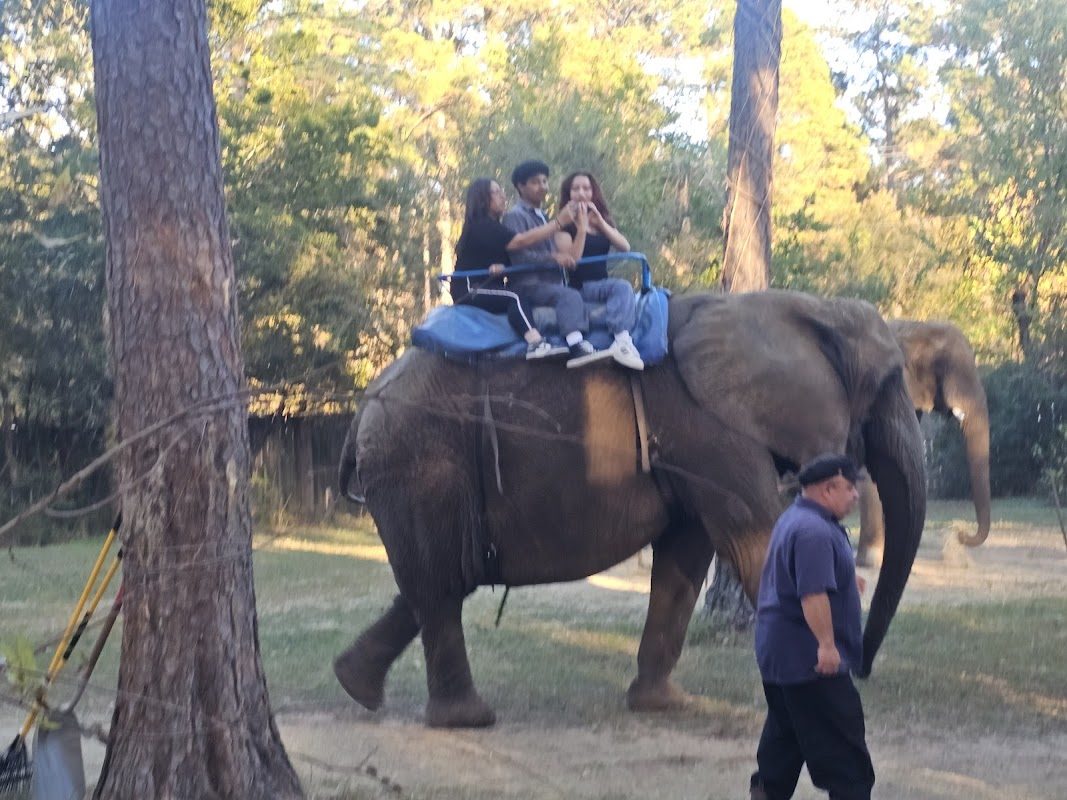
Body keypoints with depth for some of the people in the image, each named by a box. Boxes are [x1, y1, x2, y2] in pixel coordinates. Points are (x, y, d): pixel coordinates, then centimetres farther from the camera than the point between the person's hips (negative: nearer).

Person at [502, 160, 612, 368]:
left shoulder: (542, 216, 29)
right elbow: (519, 256, -14)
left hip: (551, 282, 9)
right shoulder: (515, 216, 0)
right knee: (569, 296, -34)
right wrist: (553, 257, -23)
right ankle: (577, 348, -51)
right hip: (528, 286, -9)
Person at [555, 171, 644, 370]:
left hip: (602, 284, 5)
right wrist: (582, 228, -17)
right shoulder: (566, 224, 3)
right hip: (578, 288, -5)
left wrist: (600, 222, -8)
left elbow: (625, 247, 1)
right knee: (623, 287, -31)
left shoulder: (604, 221, 19)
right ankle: (622, 342, -50)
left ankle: (623, 341, -50)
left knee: (623, 289, -30)